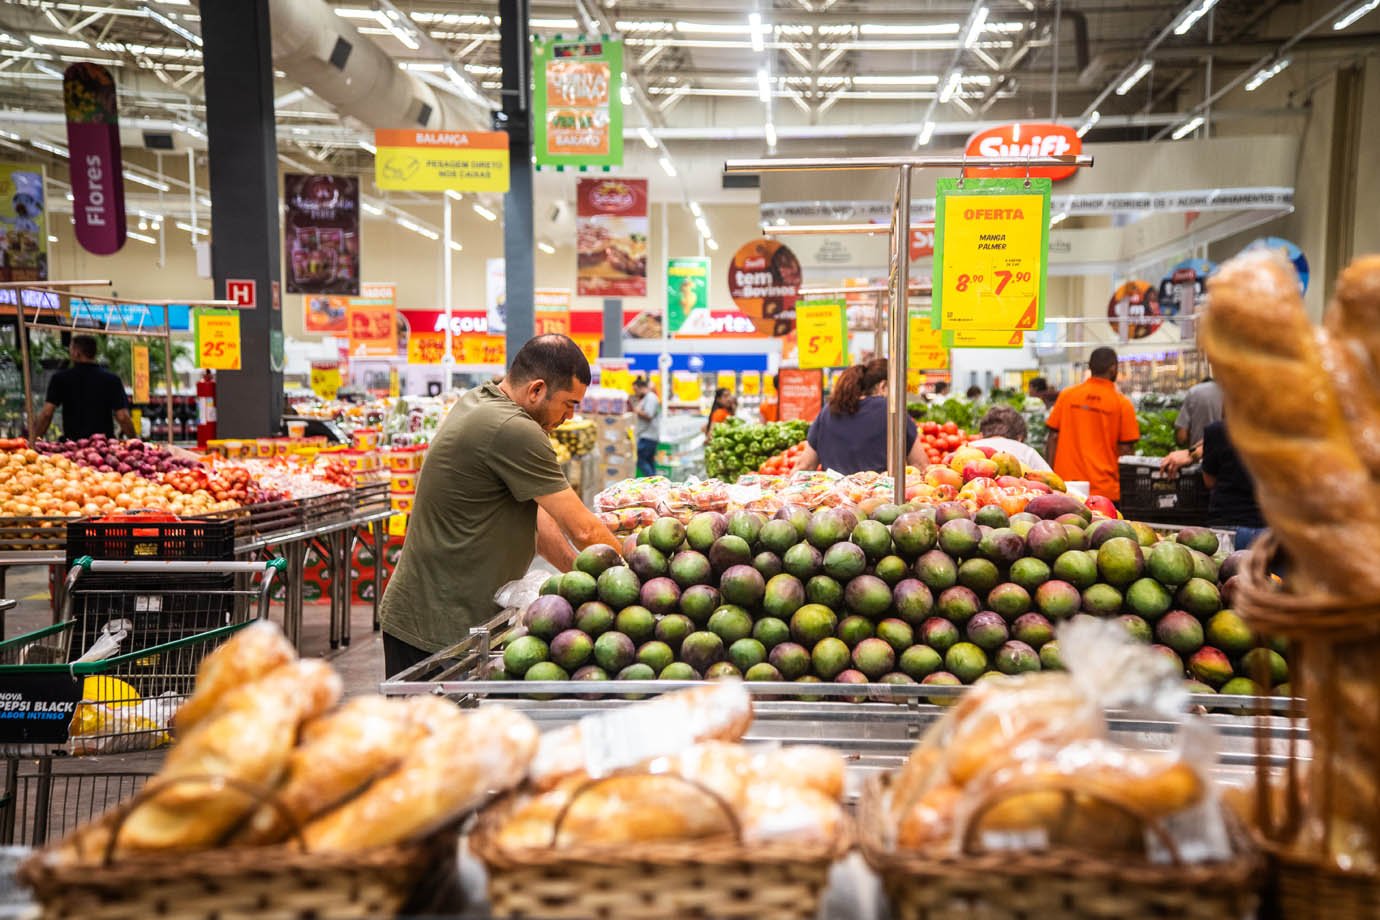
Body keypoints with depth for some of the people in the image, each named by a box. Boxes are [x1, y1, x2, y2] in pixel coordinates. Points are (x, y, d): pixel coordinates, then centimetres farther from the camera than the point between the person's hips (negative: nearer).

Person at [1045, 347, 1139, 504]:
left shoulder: (1066, 395, 3)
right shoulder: (1122, 403, -3)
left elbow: (1053, 437, 3)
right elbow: (1125, 448, -2)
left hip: (1066, 483, 2)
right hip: (1104, 487, -2)